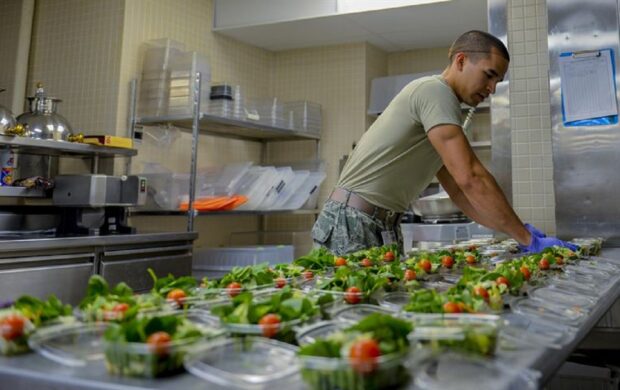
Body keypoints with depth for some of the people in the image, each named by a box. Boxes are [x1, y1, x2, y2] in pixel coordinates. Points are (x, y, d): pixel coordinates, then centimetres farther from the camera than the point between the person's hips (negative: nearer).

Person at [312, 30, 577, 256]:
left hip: (381, 224, 9)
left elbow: (459, 191, 15)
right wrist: (528, 239, -17)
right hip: (353, 220, -9)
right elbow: (470, 179, -21)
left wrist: (518, 232, 6)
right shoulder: (435, 91, -13)